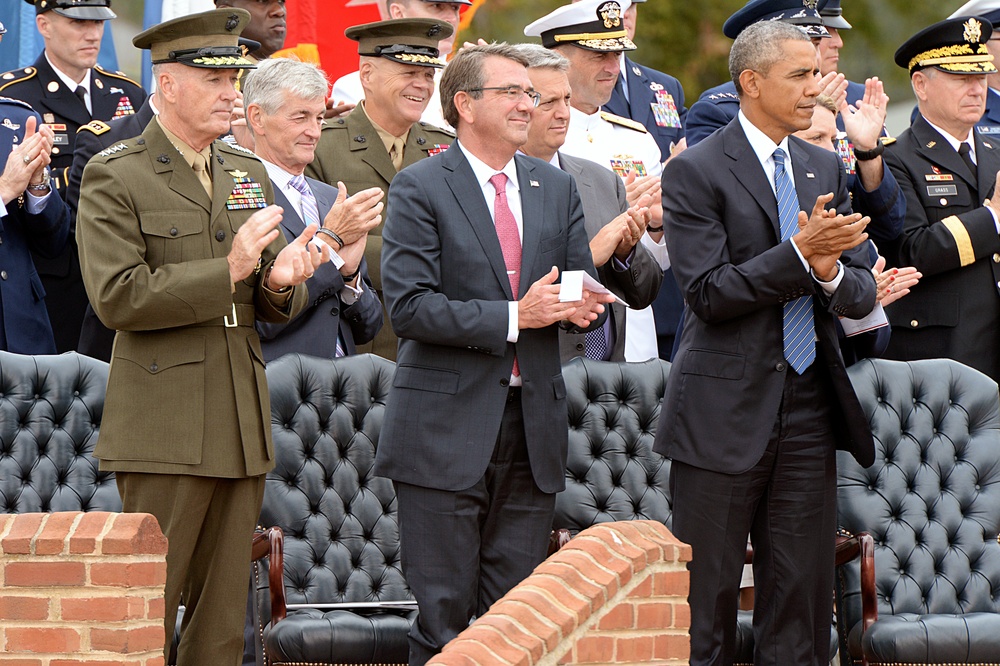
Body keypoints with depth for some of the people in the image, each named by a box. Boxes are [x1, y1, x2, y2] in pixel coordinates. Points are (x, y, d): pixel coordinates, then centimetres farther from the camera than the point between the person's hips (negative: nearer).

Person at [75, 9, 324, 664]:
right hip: (165, 431, -6)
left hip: (242, 427, 7)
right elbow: (117, 297, -15)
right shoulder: (113, 178, -5)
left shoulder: (248, 174, 16)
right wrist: (227, 270, -19)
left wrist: (281, 281, -7)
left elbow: (277, 308, 18)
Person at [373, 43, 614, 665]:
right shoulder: (420, 188, -3)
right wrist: (514, 317, -19)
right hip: (448, 425, -5)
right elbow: (409, 306, -12)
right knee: (444, 613, -4)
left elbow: (585, 289, 15)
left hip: (534, 421, 5)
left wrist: (582, 307, -10)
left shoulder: (557, 187, 14)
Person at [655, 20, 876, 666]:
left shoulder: (826, 168, 13)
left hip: (810, 412, 6)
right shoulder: (697, 171, -6)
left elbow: (862, 294, 9)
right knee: (707, 593, -1)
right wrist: (799, 253, -20)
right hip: (726, 412, -6)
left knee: (803, 595, 6)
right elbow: (708, 293, -14)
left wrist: (831, 273, -13)